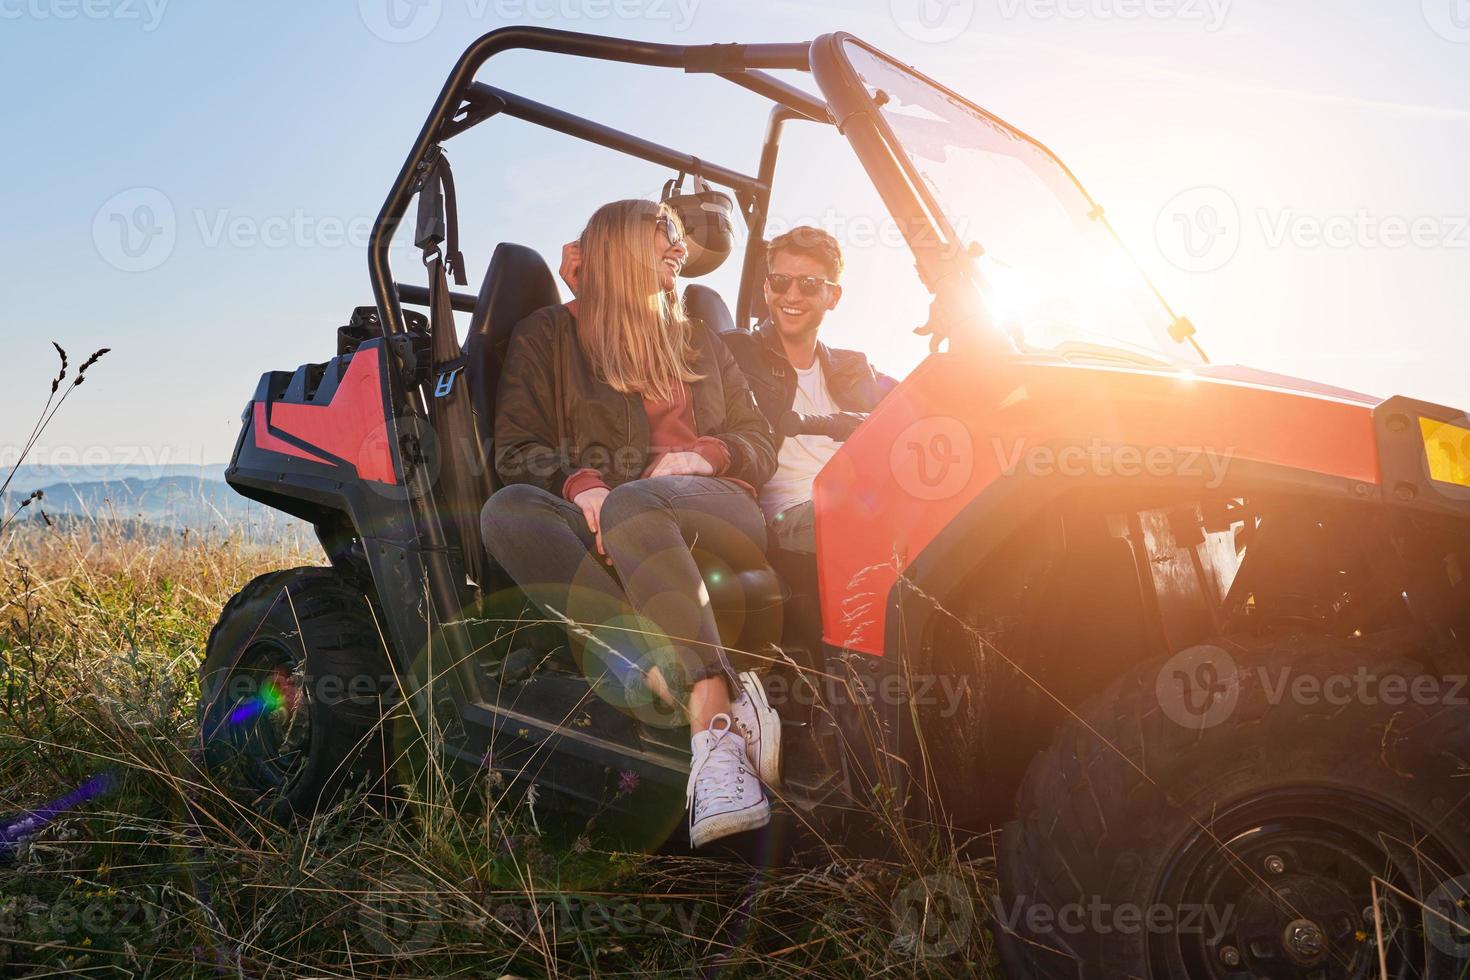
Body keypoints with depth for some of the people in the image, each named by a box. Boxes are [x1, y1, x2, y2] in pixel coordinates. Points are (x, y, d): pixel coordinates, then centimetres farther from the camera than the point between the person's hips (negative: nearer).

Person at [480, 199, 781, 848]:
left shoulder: (699, 342, 27)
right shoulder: (547, 336, 18)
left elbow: (762, 444, 22)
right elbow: (517, 452, 6)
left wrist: (705, 454, -1)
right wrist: (581, 482, -15)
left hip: (714, 516, 0)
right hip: (601, 528, 0)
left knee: (631, 504, -35)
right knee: (507, 511, -32)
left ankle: (715, 732, -50)